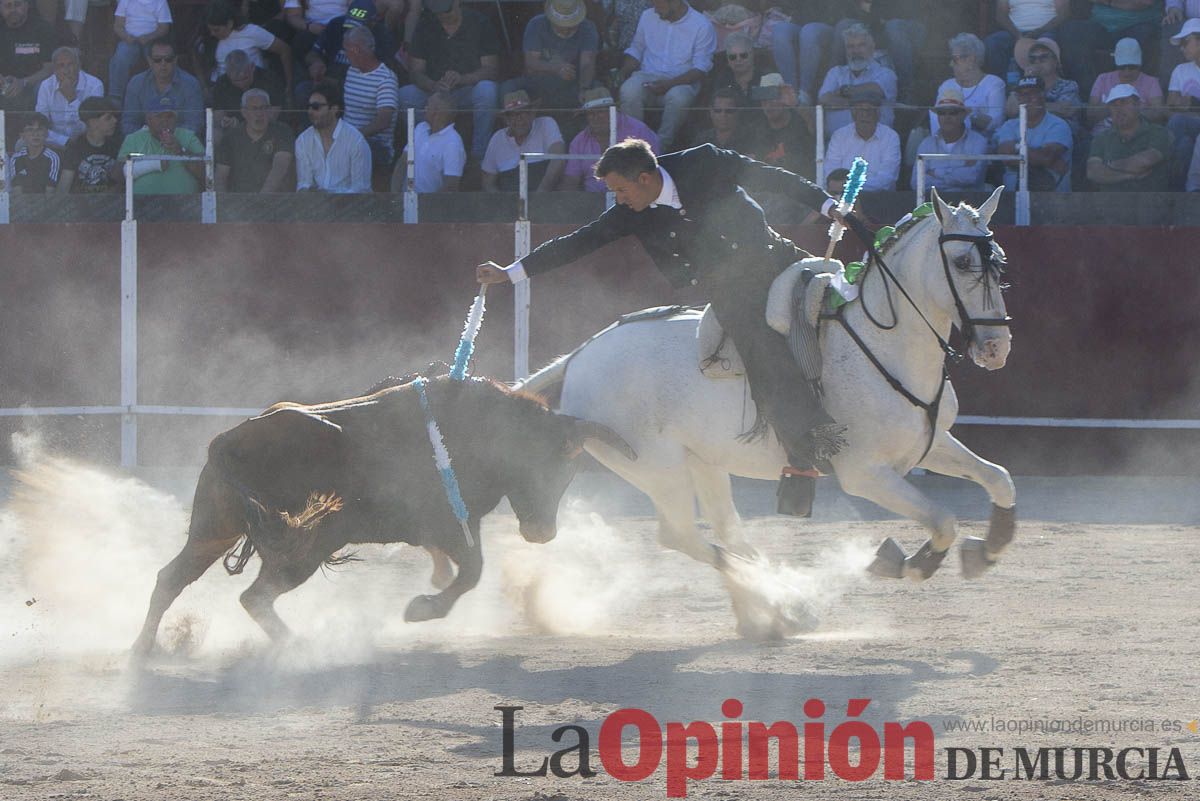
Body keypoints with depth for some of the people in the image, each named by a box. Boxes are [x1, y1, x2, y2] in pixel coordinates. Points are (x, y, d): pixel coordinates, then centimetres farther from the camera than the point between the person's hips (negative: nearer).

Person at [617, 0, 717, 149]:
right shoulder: (648, 16, 12)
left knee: (678, 97, -40)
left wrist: (669, 84, -22)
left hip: (681, 81, -3)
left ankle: (661, 146, -28)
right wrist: (624, 71, -1)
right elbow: (636, 50, 22)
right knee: (629, 89, -32)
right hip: (648, 76, 3)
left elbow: (701, 69, -9)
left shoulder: (702, 26, -4)